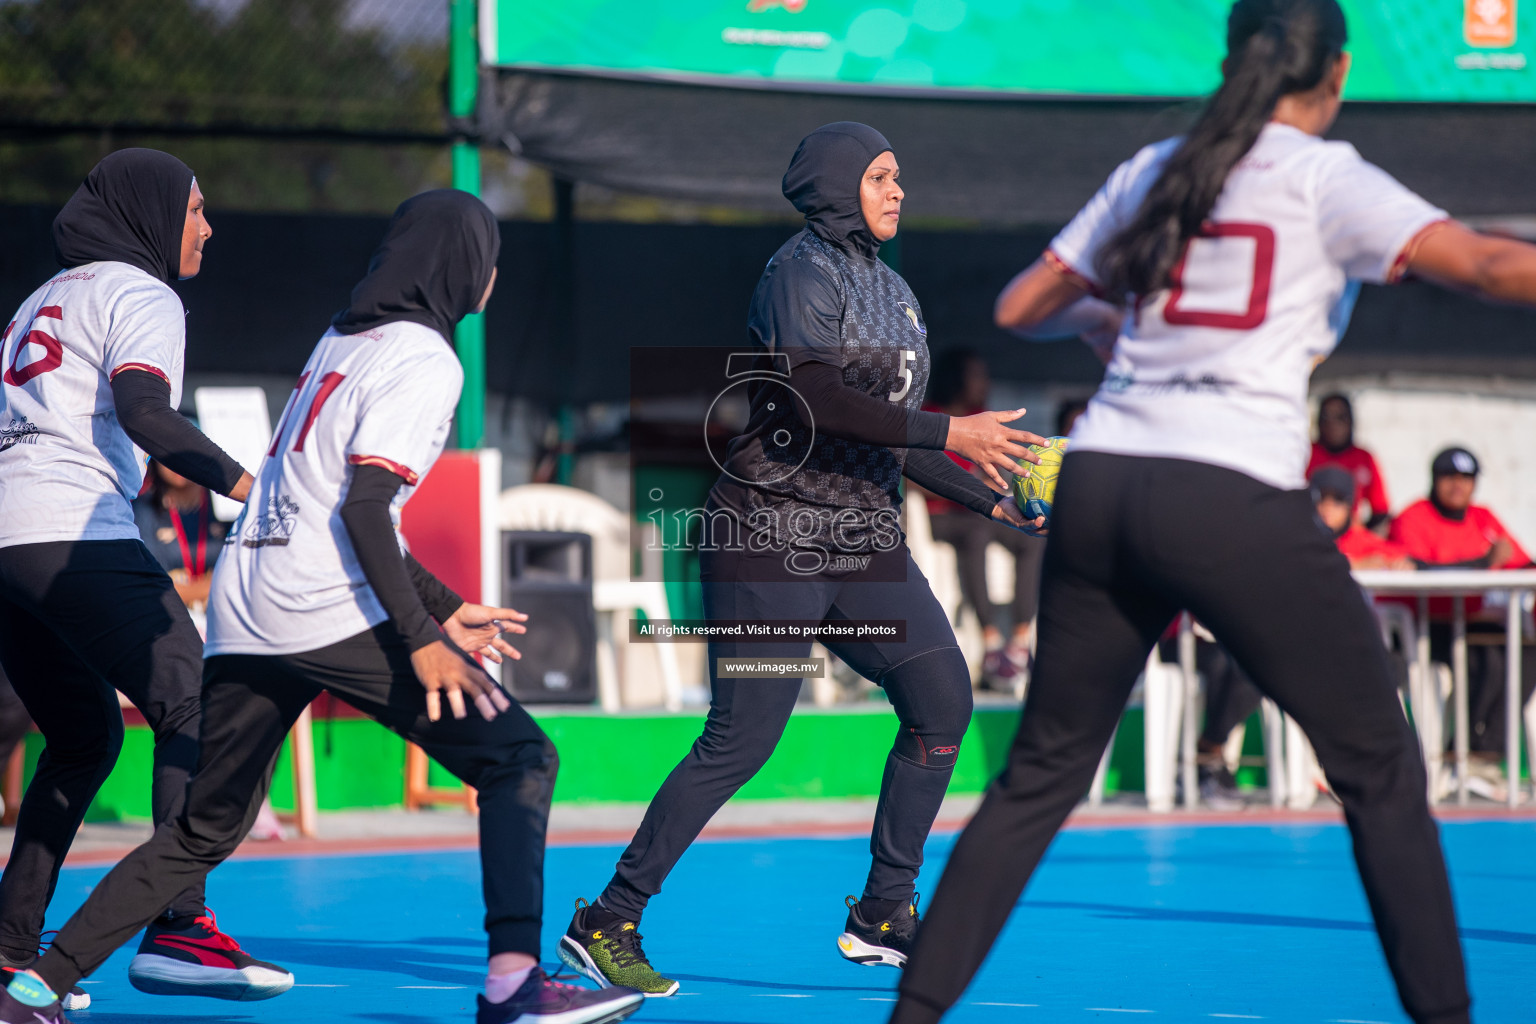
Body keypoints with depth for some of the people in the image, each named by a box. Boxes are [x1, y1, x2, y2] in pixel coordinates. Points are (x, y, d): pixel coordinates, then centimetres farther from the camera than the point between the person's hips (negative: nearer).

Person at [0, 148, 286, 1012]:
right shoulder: (140, 294, 0)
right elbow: (143, 412, -18)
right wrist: (244, 486, -27)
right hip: (75, 532, -9)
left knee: (85, 738, 18)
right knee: (193, 704, -10)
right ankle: (177, 928, -22)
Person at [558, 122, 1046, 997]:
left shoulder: (895, 293, 17)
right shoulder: (804, 270, -8)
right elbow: (816, 398, -24)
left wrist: (994, 501, 16)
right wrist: (949, 432, -23)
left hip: (864, 540, 8)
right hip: (774, 534, -8)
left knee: (942, 697, -4)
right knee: (742, 738, -12)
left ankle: (883, 915, 6)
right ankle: (608, 924, -3)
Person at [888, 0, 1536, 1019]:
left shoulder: (1153, 171, 16)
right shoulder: (1324, 177, 1)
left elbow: (1021, 307, 24)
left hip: (1100, 484, 5)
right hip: (1236, 502, -5)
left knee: (1042, 775, 14)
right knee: (1380, 770, 8)